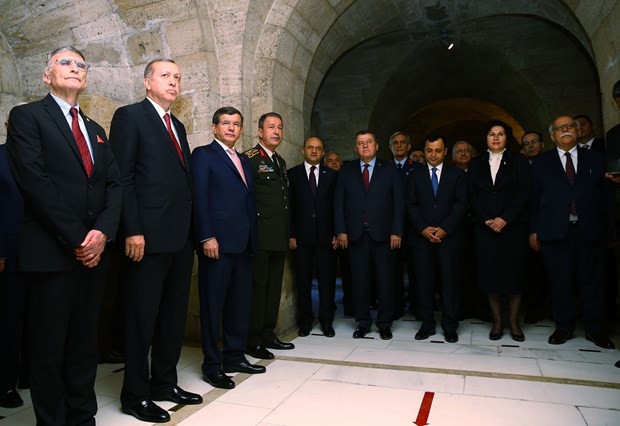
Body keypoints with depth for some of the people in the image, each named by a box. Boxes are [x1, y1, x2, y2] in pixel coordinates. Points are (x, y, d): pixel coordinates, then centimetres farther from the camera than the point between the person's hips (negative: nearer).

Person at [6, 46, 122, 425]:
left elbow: (115, 184, 9)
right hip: (52, 251, -5)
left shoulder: (96, 130, 19)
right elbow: (36, 183, -11)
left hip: (95, 251, 6)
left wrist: (103, 231, -7)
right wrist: (75, 240, -14)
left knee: (85, 344, 12)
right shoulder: (27, 116, 1)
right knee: (49, 348, 5)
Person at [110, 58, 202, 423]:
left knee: (174, 316, 14)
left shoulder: (178, 126, 20)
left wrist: (192, 231, 12)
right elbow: (123, 178, -11)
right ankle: (136, 394, 18)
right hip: (148, 236, -8)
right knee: (143, 317, 3)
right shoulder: (130, 116, -2)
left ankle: (165, 383, 28)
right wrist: (132, 231, -17)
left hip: (181, 237, 8)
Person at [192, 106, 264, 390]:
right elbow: (200, 198, -9)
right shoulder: (203, 155, 1)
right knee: (213, 305, 2)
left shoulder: (243, 161, 21)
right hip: (217, 243, -7)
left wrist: (252, 238, 11)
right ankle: (212, 365, 12)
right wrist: (207, 237, -17)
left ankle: (234, 357, 24)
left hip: (243, 244, 7)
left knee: (240, 303, 12)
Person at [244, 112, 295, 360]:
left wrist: (288, 233, 17)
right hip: (259, 236, -8)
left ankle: (268, 334, 23)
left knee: (274, 286, 12)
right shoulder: (250, 158, -6)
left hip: (279, 237, 8)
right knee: (257, 286, -1)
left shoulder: (281, 162, 20)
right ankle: (252, 340, 10)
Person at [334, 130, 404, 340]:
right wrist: (341, 230, -2)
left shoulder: (389, 170, 7)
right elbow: (339, 202, 6)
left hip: (382, 234, -1)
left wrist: (396, 232, -6)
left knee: (385, 280, 4)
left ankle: (385, 324, 18)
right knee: (360, 281, 6)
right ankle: (363, 322, 19)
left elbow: (398, 202, 2)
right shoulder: (346, 171, 10)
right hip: (356, 234, 1)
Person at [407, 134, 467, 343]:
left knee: (450, 283, 2)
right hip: (422, 237, 1)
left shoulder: (457, 174, 8)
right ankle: (427, 324, 15)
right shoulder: (415, 175, 11)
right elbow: (411, 205, 4)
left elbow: (461, 204, -1)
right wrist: (423, 228, -9)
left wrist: (444, 229, -11)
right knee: (423, 283, 2)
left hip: (449, 237, -1)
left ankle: (450, 327, 14)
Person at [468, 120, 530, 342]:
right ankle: (497, 321, 12)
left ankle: (514, 322, 15)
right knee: (490, 274, 1)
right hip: (485, 227, 1)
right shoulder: (476, 163, 11)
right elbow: (472, 196, 4)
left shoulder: (518, 161, 6)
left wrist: (505, 219, -14)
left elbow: (524, 193, -3)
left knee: (514, 273, 2)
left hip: (513, 226, -1)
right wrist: (487, 220, -9)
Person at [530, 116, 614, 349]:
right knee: (560, 282, 5)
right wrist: (534, 230, -1)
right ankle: (564, 327, 18)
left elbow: (605, 194, 8)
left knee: (593, 281, 7)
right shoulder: (542, 162, 9)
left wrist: (608, 229, 0)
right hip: (555, 231, -1)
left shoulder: (596, 159, 12)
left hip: (590, 231, 1)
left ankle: (594, 328, 22)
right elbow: (534, 197, 5)